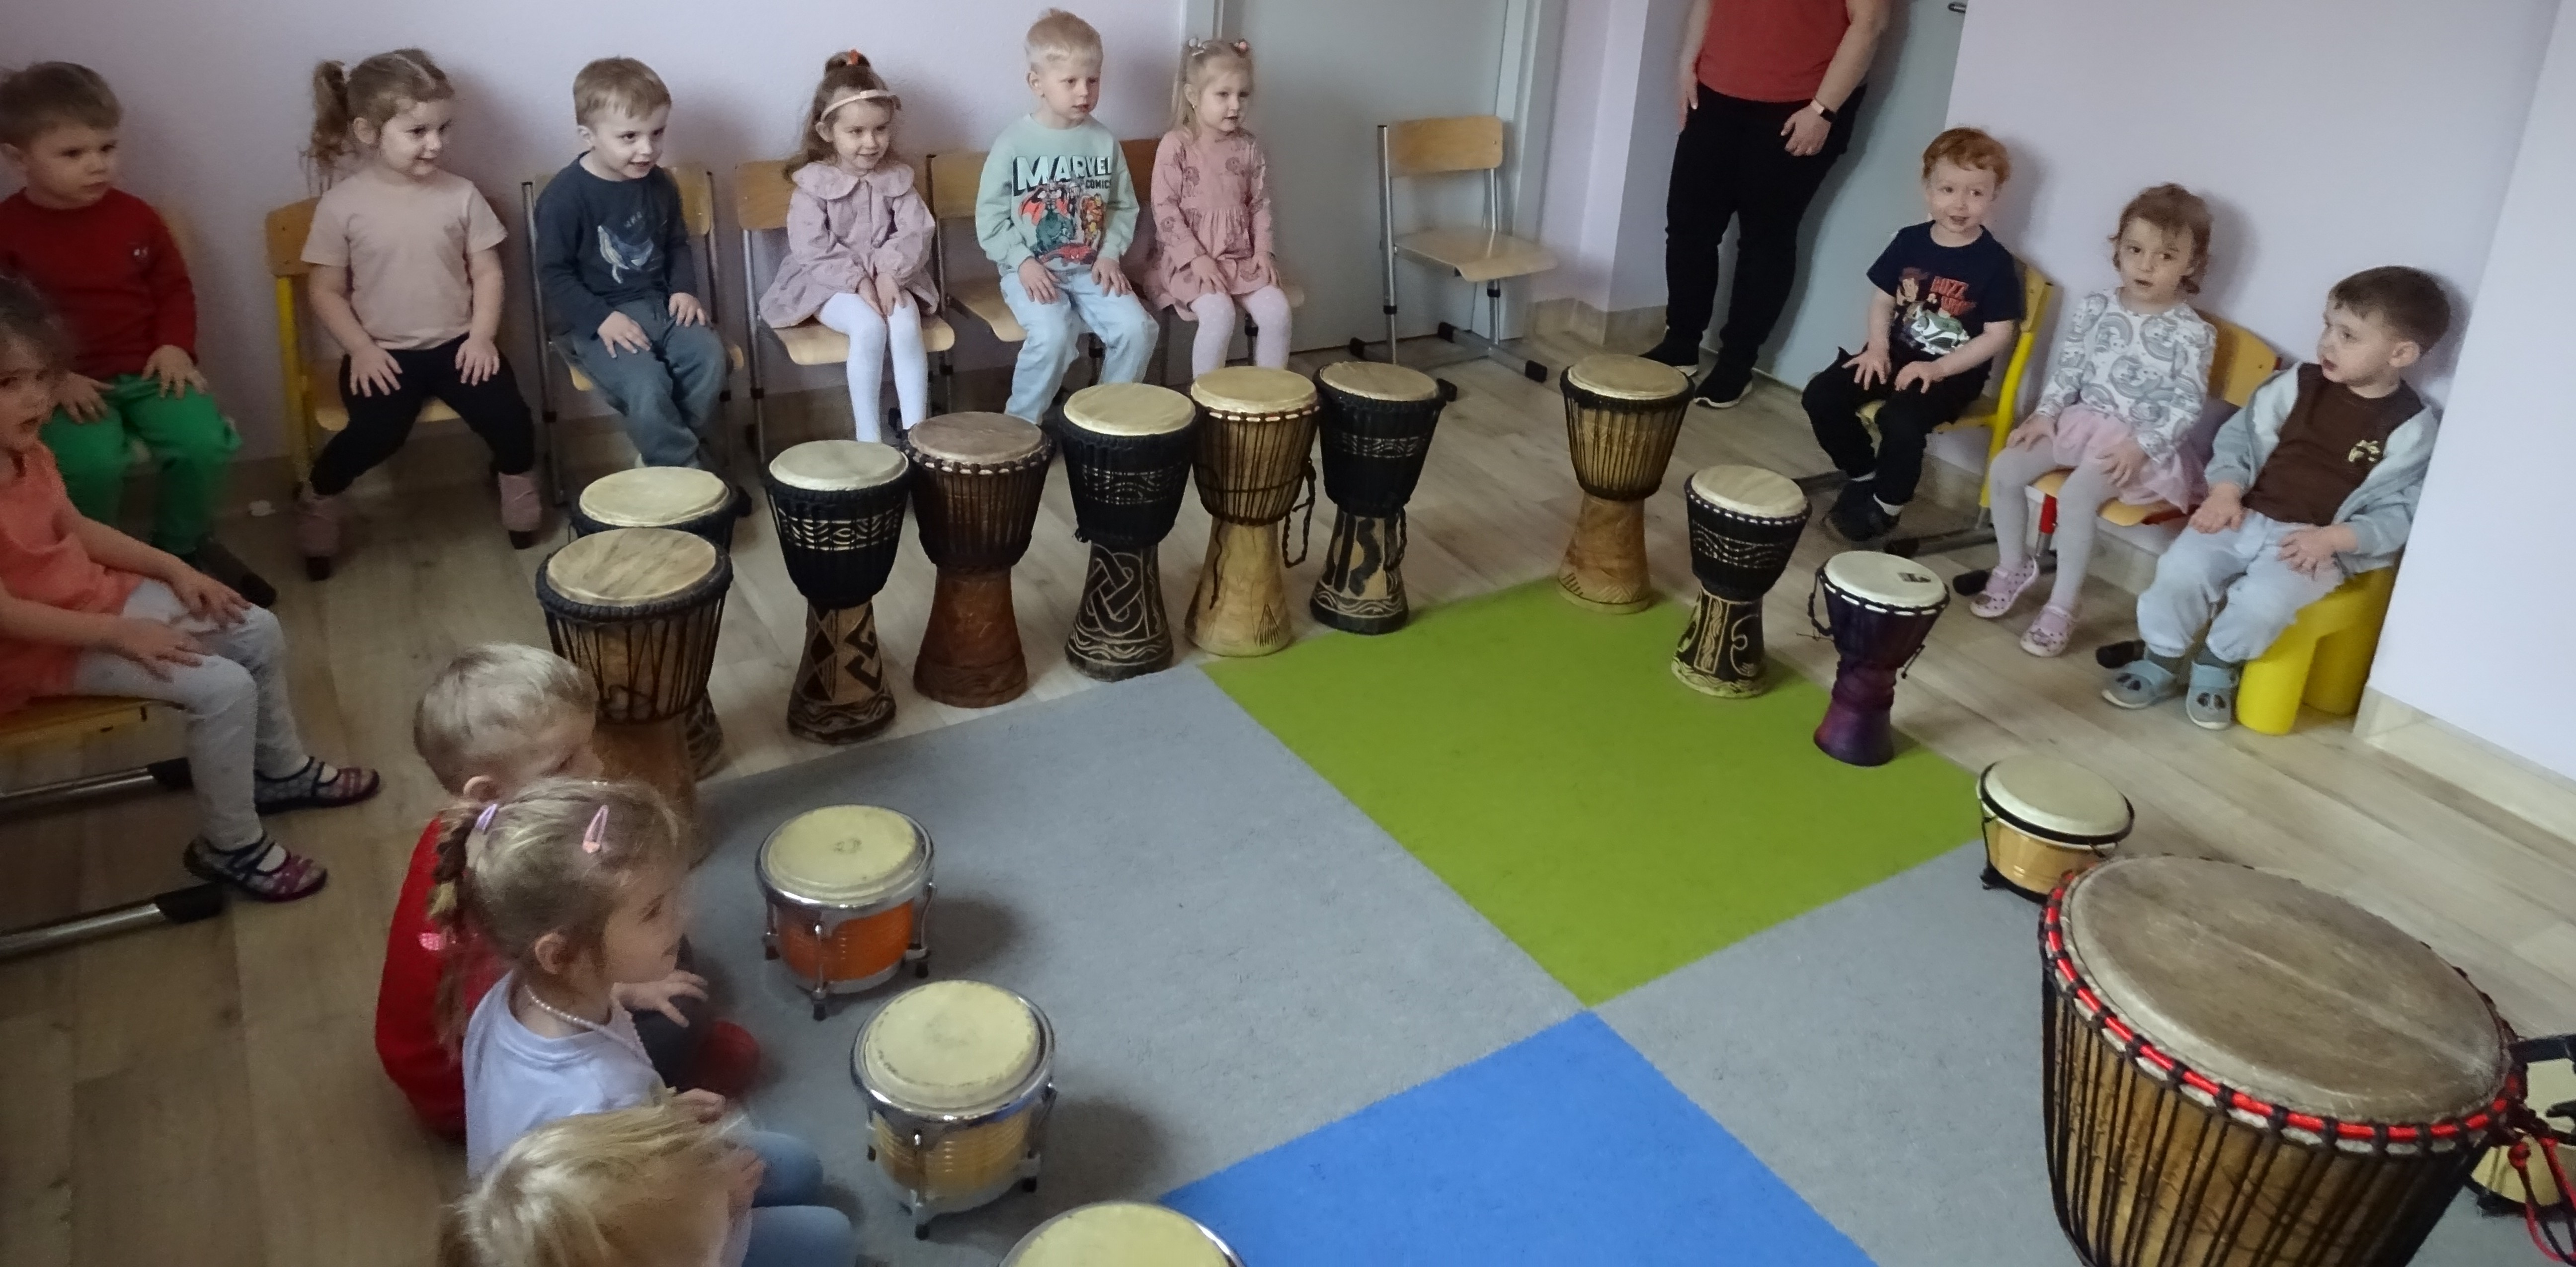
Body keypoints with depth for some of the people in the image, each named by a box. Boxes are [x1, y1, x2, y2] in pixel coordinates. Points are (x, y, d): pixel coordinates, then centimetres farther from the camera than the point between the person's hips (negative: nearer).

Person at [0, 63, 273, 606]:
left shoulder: (134, 216, 4)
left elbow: (174, 286, 14)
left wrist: (175, 346, -4)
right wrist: (54, 378, -15)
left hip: (148, 369, 3)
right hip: (71, 383, -3)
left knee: (205, 445, -21)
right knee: (92, 466, -30)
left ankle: (183, 546, 9)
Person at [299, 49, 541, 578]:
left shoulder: (461, 195, -1)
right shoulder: (342, 205, -5)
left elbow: (487, 272, 3)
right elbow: (327, 292, 0)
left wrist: (482, 336, -9)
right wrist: (362, 350, -12)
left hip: (456, 343, 2)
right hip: (383, 353, -2)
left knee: (509, 416, -20)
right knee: (376, 432, -23)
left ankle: (518, 488, 13)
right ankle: (317, 500, 7)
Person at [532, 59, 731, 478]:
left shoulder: (660, 185, 5)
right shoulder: (565, 196, -14)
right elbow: (553, 273, -11)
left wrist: (683, 289, 1)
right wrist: (601, 319, -21)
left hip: (656, 303, 6)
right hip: (593, 318, -6)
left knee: (709, 354, -20)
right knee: (646, 383, -29)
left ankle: (672, 452, -2)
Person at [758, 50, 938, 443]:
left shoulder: (897, 178, 4)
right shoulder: (813, 184, -7)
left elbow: (917, 233, -5)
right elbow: (811, 248, -14)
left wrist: (889, 272, -22)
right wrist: (857, 280, -24)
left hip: (889, 278, 3)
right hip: (829, 283, -3)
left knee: (905, 321, -28)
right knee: (869, 325, -31)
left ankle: (916, 428, -24)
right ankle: (868, 434, -22)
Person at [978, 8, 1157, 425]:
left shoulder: (1104, 142, 3)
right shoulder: (1013, 143, -7)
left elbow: (1124, 208, 11)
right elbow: (990, 216, -5)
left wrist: (1110, 254, -5)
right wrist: (1022, 262, -16)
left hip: (1090, 269, 4)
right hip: (1031, 271, -4)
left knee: (1137, 329, -18)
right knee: (1052, 336, -29)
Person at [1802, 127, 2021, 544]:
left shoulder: (1995, 263, -11)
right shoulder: (1910, 241, 1)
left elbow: (1998, 335, -11)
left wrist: (1937, 369, -19)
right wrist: (1878, 347, -8)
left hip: (1954, 370, -5)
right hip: (1897, 353, 5)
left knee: (1901, 420, -32)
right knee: (1821, 395, -12)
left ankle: (1888, 503, -4)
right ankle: (1862, 475, 10)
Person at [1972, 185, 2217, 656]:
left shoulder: (2192, 333, -10)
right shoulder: (2096, 307, 3)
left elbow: (2188, 407, -11)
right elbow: (2067, 367, 9)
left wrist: (2141, 447, -22)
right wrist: (2045, 413, -5)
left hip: (2140, 441, -5)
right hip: (2082, 420, 6)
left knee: (2075, 496, -29)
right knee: (2004, 469, -11)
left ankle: (2062, 609, -16)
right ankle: (2014, 567, 12)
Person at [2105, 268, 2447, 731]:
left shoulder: (2413, 430, -4)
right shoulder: (2299, 384, 6)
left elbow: (2401, 514, -6)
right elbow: (2241, 436, 9)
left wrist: (2332, 538, -20)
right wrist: (2226, 492, -8)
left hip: (2320, 544, -3)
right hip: (2248, 516, 3)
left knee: (2264, 602, -30)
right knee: (2180, 569, -22)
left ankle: (2216, 666, 0)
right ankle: (2160, 662, 0)